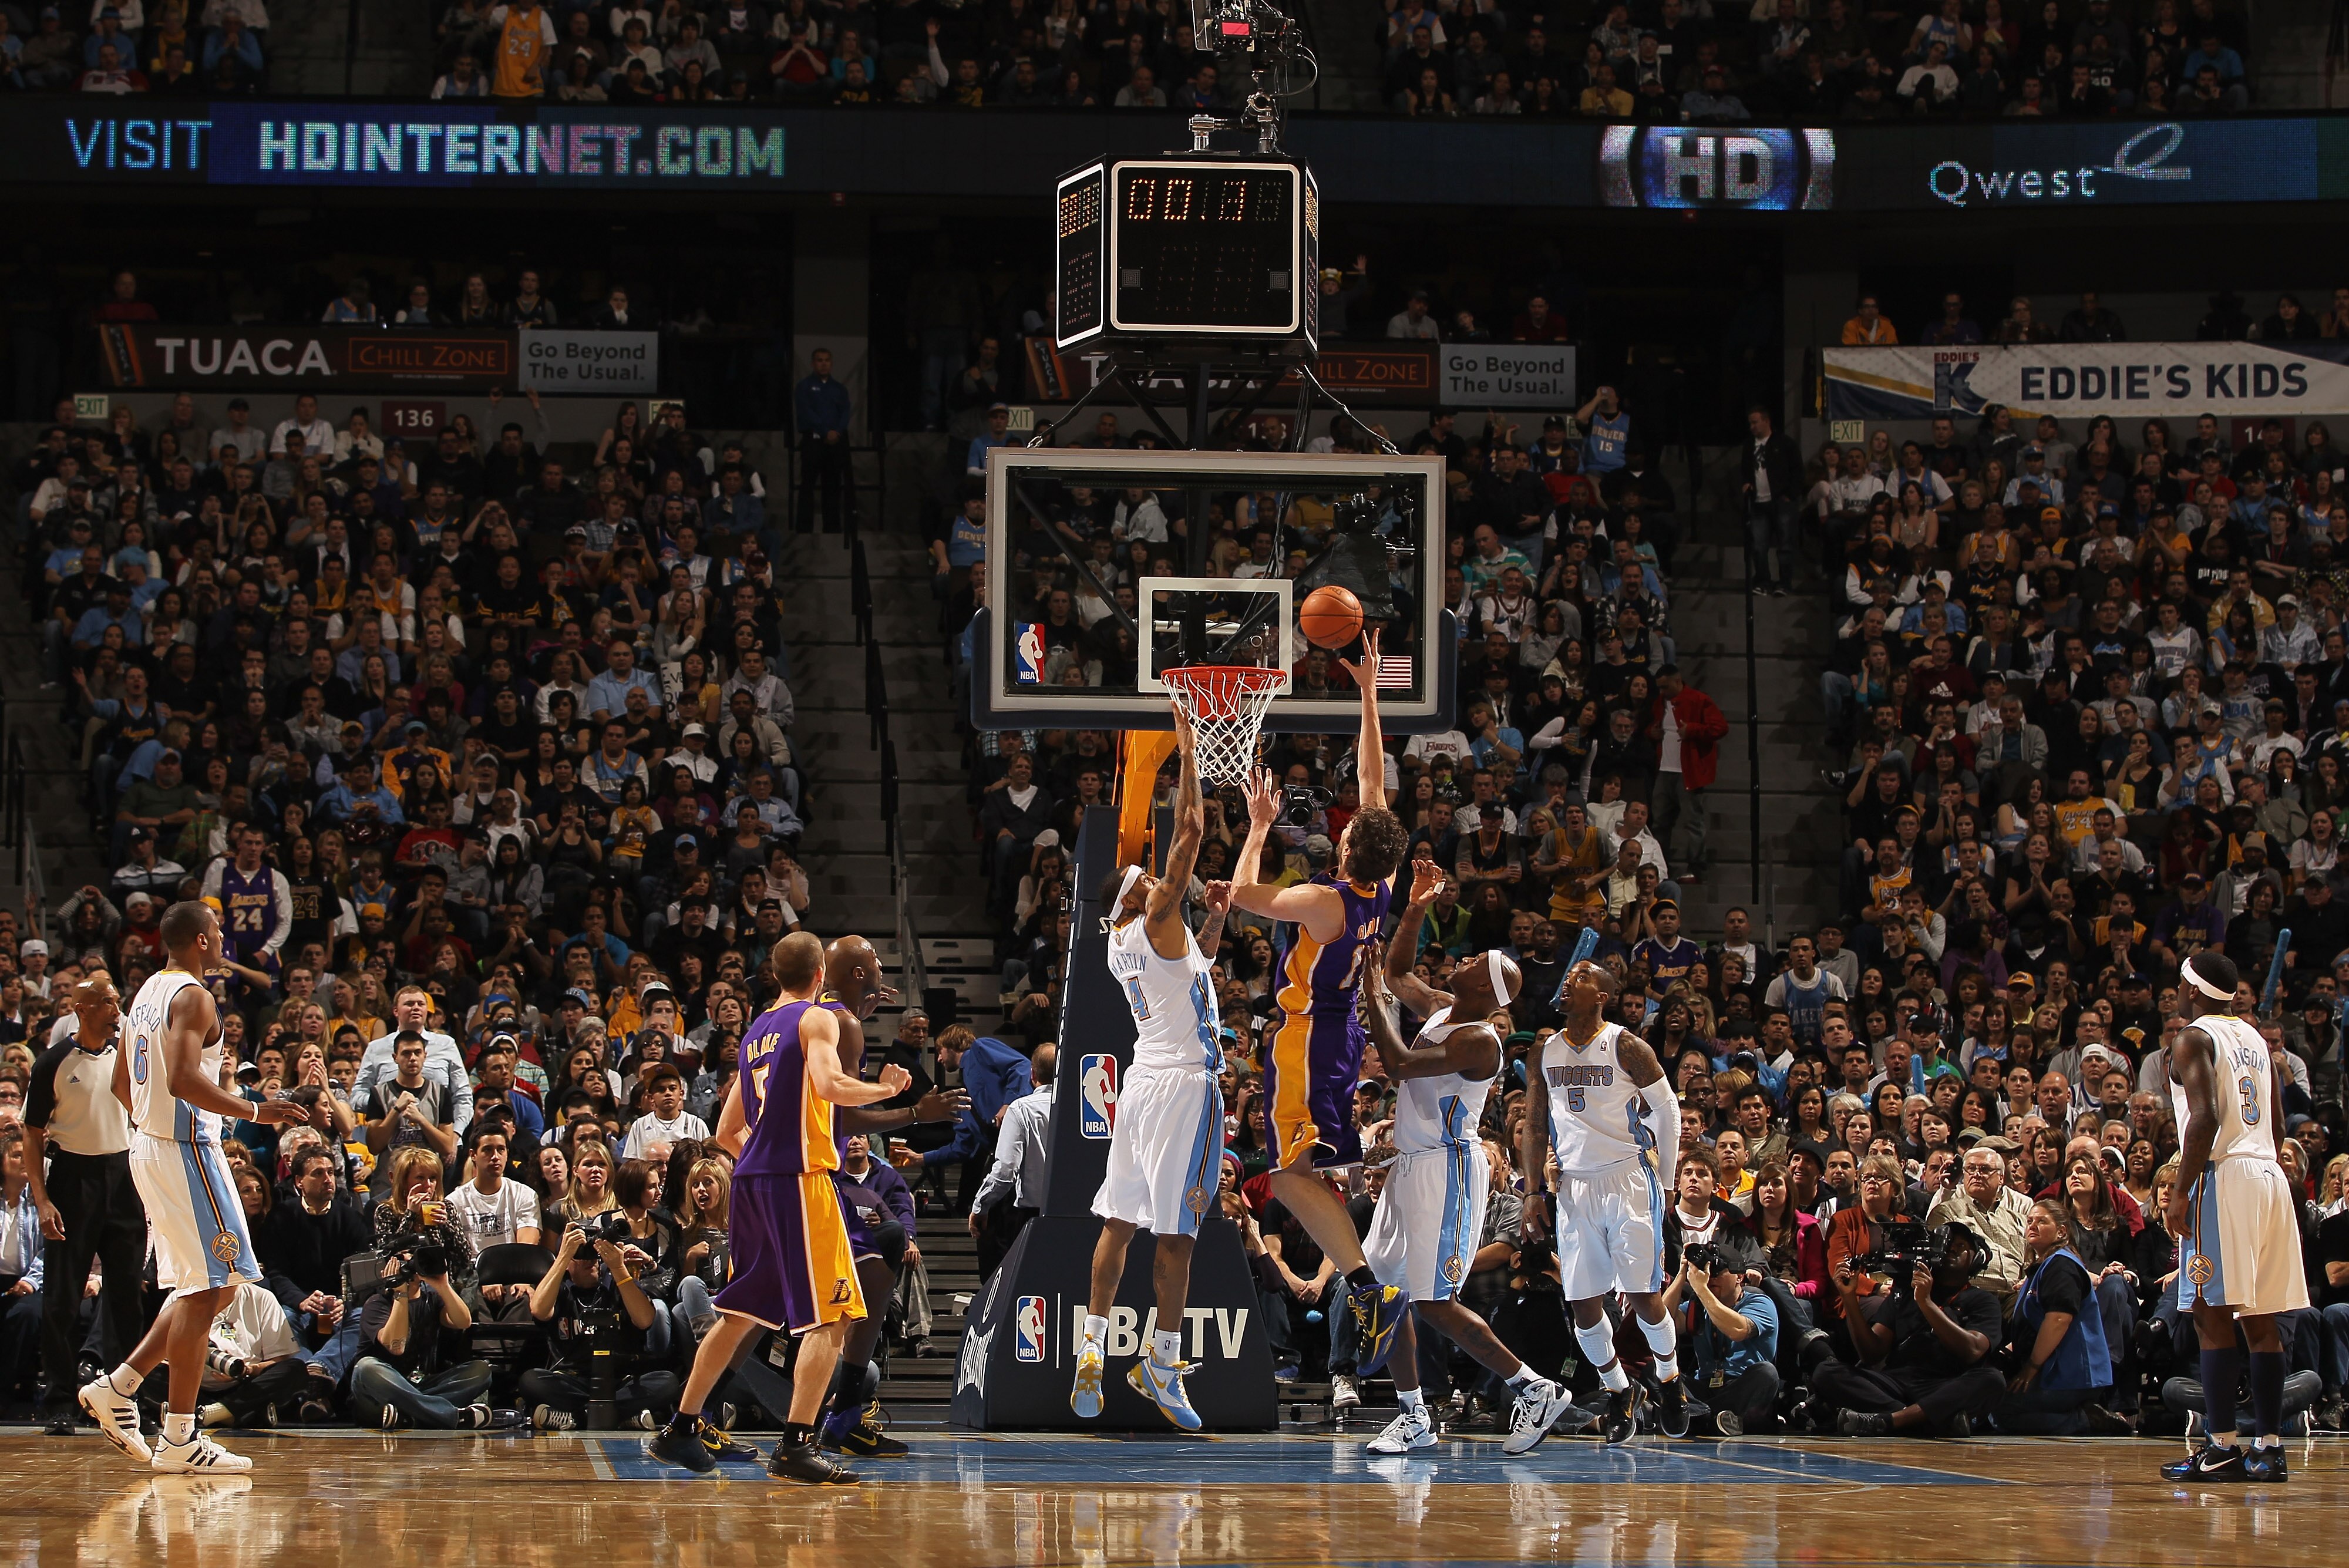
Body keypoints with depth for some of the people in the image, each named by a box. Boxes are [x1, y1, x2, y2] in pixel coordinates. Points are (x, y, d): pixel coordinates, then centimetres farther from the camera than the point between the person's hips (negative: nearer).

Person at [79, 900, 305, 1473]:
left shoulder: (148, 992, 15)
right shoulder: (193, 997, -14)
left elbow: (122, 1082, 20)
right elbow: (183, 1079, -26)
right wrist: (254, 1112, -21)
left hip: (150, 1144, 10)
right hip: (187, 1151, -10)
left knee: (205, 1287, 15)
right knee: (206, 1289, -7)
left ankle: (116, 1388, 11)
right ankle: (179, 1438, -7)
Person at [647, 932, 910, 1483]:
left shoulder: (756, 1032, 19)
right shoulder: (817, 1019, -2)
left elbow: (728, 1131, 22)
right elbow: (829, 1084, -21)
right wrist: (887, 1088, -6)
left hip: (751, 1179, 8)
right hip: (798, 1178, -8)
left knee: (739, 1312, 20)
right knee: (830, 1318, -8)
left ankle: (681, 1430, 24)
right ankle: (795, 1445, -18)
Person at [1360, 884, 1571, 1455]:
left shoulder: (1479, 1041, -19)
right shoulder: (1440, 1008, 9)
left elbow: (1400, 1066, -29)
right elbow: (1396, 974, 26)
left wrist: (1375, 1002, -18)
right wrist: (1415, 910, 13)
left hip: (1447, 1172, -10)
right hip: (1411, 1166, 10)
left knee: (1434, 1305, -12)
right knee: (1383, 1289, 6)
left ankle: (1536, 1390, -3)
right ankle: (1414, 1418, 12)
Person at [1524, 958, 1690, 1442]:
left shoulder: (1627, 1048, -6)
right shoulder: (1546, 1053, 8)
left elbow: (1668, 1110, 0)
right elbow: (1536, 1127, 15)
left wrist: (1664, 1180, 0)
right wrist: (1533, 1192, 8)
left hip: (1628, 1179, -4)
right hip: (1575, 1183, 4)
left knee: (1642, 1293, -7)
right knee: (1583, 1304, -1)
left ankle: (1669, 1379, 17)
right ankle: (1619, 1391, 17)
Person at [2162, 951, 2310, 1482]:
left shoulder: (2194, 1039, -5)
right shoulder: (2256, 1039, 18)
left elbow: (2206, 1118, -18)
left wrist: (2179, 1193, -15)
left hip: (2223, 1177, -8)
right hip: (2269, 1174, 8)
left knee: (2214, 1317, -7)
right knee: (2261, 1320, 9)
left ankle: (2221, 1448, -11)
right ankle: (2269, 1447, 7)